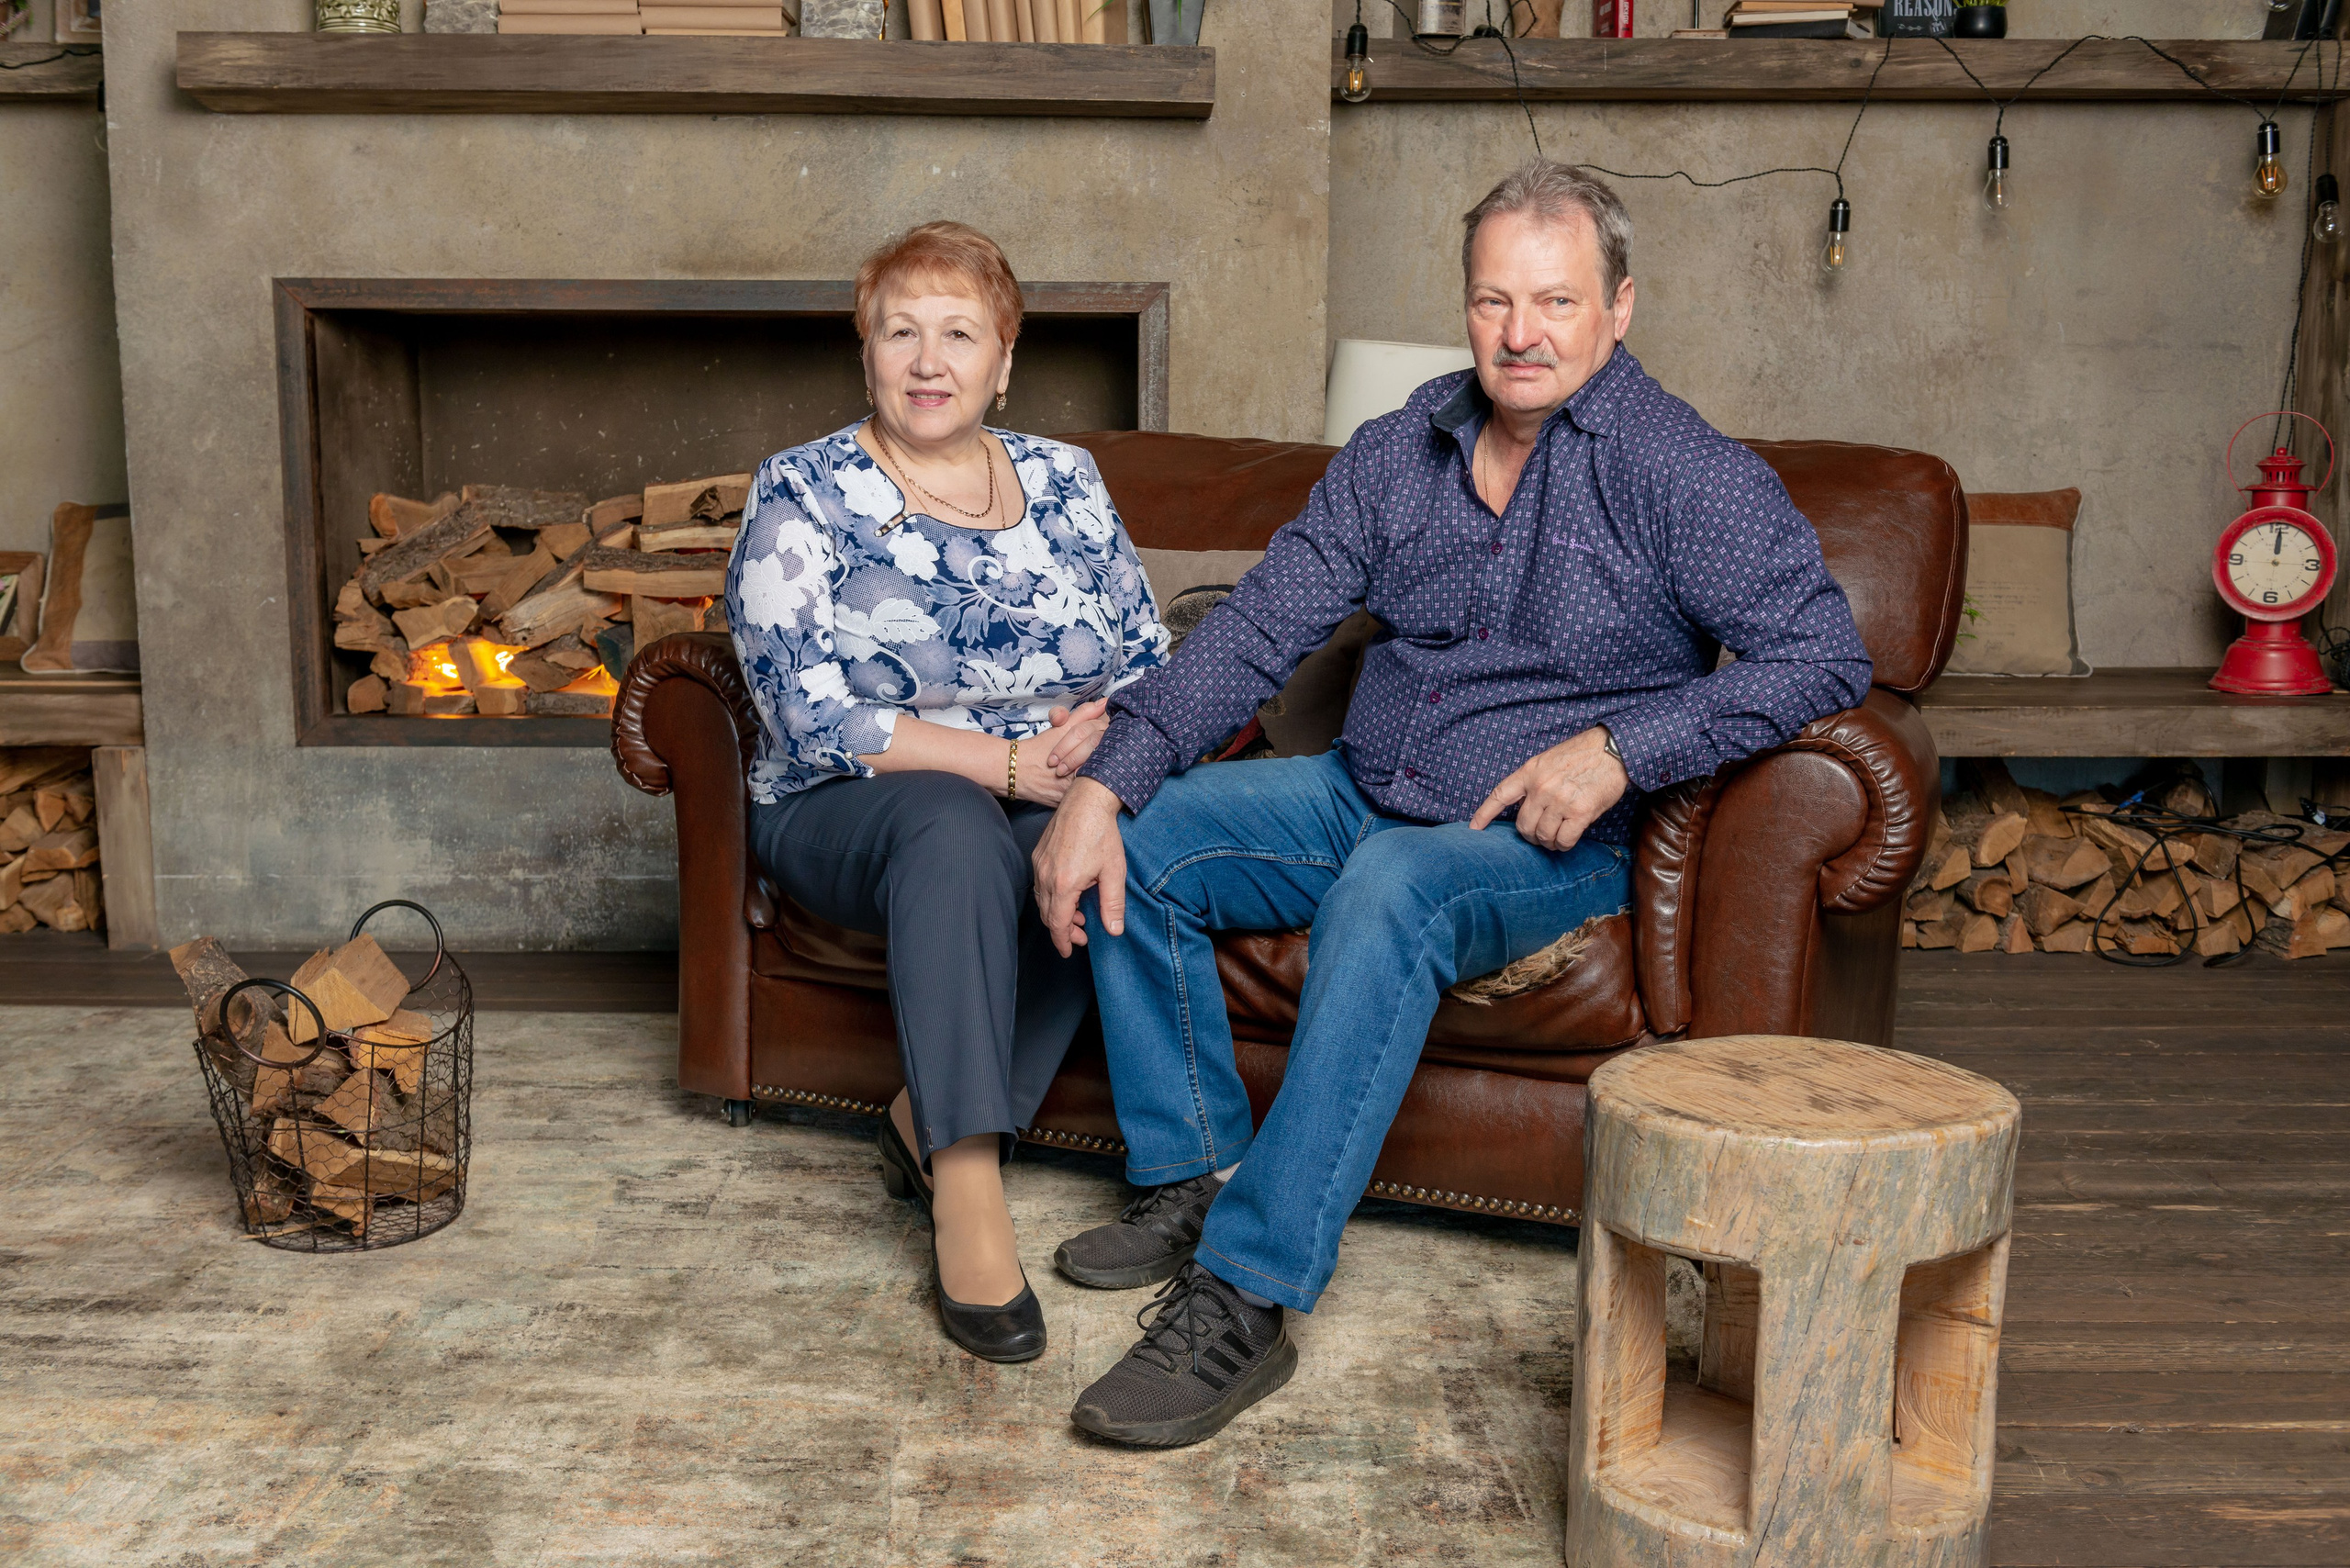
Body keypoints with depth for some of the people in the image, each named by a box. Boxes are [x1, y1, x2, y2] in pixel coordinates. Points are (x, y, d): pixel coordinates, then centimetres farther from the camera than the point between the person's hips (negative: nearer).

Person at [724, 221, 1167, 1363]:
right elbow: (817, 721, -12)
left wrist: (1102, 736, -14)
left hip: (1051, 805, 3)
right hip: (848, 815, -3)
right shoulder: (801, 496, -1)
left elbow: (1150, 663, 10)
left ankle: (934, 1122, -19)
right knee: (958, 824, -37)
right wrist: (1007, 761, -20)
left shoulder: (1065, 483, 11)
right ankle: (967, 1193, -38)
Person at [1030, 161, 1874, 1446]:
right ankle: (1192, 1180, 2)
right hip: (1363, 795, 7)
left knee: (1389, 890, -37)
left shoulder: (1683, 472, -10)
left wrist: (1621, 747, -24)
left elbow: (1825, 656, -15)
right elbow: (1253, 634, 0)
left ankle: (1246, 1296, -36)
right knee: (1129, 841, -7)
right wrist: (1105, 782, -13)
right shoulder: (1397, 454, 5)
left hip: (1552, 844, -6)